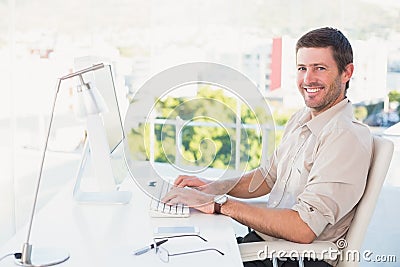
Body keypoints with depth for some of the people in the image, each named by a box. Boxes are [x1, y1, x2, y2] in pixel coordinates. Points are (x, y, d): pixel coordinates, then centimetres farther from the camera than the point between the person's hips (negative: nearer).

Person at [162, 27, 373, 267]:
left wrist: (218, 203, -24)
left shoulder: (347, 137, -22)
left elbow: (303, 230, -28)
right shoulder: (301, 118, 8)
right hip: (261, 240, 8)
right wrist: (215, 186, 2)